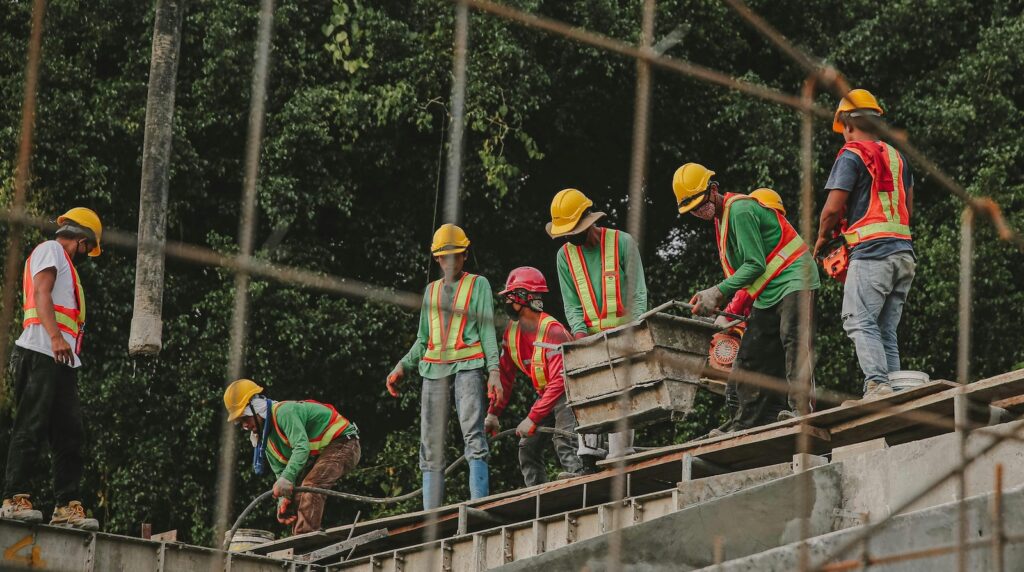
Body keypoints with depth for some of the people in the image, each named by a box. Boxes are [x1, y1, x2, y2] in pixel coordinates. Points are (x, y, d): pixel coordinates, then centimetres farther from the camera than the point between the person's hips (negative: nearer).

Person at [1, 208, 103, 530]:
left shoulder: (64, 263, 31)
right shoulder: (51, 250, 3)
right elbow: (41, 293, -12)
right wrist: (55, 337, -25)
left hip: (63, 361, 10)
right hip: (41, 355, -10)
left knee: (70, 434, 2)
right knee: (31, 428, -13)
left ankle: (68, 506, -1)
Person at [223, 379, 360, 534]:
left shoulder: (284, 412, -24)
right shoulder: (266, 438, 7)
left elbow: (302, 447, -37)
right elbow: (280, 471, 6)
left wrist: (287, 478, -47)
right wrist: (283, 499, -13)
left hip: (343, 444, -11)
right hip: (320, 455, 11)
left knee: (311, 486, -28)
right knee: (299, 498, 9)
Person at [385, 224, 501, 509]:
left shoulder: (478, 284, 11)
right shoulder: (431, 290, 22)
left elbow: (487, 330, 4)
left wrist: (494, 370, -8)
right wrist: (402, 367, 10)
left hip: (467, 365, -4)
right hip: (434, 367, 4)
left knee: (473, 434, -21)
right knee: (431, 446, -1)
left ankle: (479, 504, -29)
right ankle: (430, 513, -2)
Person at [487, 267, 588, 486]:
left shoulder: (552, 332, -28)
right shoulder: (512, 330, -2)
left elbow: (560, 381, -32)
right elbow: (505, 374, 6)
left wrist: (532, 418, -34)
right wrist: (493, 413, 0)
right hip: (546, 393, 9)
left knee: (563, 439, -32)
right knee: (528, 446, 3)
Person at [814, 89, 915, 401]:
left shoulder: (851, 156, -3)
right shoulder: (897, 157, 19)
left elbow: (832, 208, -8)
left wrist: (822, 238, 10)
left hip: (871, 251, -7)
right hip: (904, 251, 7)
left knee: (860, 322, -12)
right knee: (887, 330, 8)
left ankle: (877, 384, -29)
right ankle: (896, 393, 0)